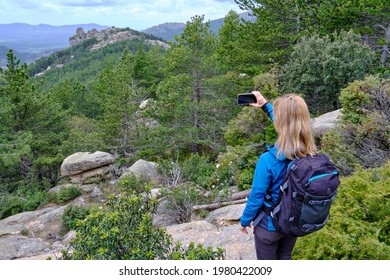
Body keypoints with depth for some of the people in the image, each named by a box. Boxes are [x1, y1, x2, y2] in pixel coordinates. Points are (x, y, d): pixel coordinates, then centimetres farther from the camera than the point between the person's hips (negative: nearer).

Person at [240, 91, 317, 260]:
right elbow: (287, 124, 3)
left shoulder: (268, 160, -34)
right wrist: (266, 105, 10)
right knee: (285, 259, 29)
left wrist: (245, 221, -3)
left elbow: (256, 197, -21)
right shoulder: (310, 153, -16)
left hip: (270, 224, -5)